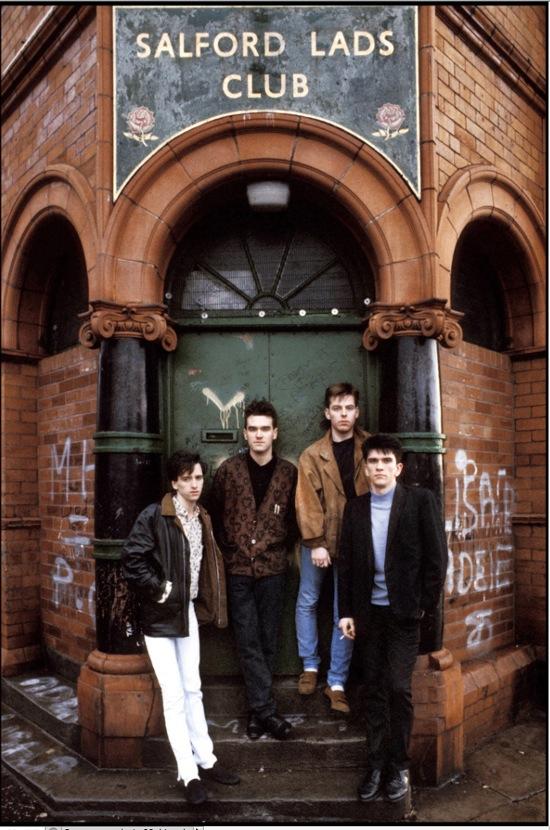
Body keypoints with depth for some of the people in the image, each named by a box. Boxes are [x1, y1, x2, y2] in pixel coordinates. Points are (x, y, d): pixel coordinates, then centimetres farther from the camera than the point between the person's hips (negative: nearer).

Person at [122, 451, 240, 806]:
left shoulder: (202, 518, 6)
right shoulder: (154, 516, -16)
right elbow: (131, 559, -19)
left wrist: (202, 603, 9)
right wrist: (159, 588, -18)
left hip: (188, 612, 6)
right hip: (159, 615, -6)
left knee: (193, 690, 15)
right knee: (174, 696, 0)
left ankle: (206, 761, 26)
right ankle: (189, 774, 10)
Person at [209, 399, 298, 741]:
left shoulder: (289, 473, 0)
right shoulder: (229, 470, -1)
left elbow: (295, 517, 8)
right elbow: (215, 514, 7)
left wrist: (281, 546, -1)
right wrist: (227, 549, 2)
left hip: (272, 568, 1)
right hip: (239, 568, 0)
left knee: (268, 641, 8)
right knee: (249, 641, -1)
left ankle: (257, 709, 22)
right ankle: (266, 709, 7)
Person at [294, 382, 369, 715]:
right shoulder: (312, 456, -3)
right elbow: (307, 503, -8)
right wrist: (315, 543, -14)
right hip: (319, 540, 1)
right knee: (307, 602, 11)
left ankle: (337, 683, 17)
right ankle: (310, 666, 31)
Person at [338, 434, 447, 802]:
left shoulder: (421, 500, -6)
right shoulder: (355, 508, 4)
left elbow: (437, 556, -6)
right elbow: (346, 562, 6)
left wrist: (427, 605, -9)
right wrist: (346, 611, 2)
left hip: (405, 610, -3)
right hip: (369, 612, 3)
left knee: (398, 687, -3)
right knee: (375, 689, 10)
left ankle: (399, 766, 16)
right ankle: (376, 764, 21)